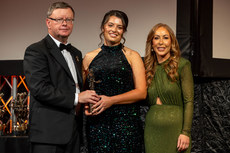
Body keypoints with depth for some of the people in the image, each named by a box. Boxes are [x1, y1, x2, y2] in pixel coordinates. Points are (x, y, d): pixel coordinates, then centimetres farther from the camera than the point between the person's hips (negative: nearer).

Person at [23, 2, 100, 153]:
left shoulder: (76, 53, 21)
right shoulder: (35, 51, -5)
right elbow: (39, 89, -16)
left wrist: (88, 100, 5)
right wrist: (76, 98, -16)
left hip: (74, 130, 7)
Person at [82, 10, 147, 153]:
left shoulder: (132, 56, 5)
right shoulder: (89, 58, 12)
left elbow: (142, 92, -2)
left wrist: (111, 100, -11)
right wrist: (86, 105, -3)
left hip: (126, 121, -2)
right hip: (97, 122, 2)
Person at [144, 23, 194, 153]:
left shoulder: (182, 65, -5)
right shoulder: (148, 68, 10)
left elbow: (189, 102, -8)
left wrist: (186, 132, -15)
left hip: (174, 127, -4)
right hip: (152, 130, 4)